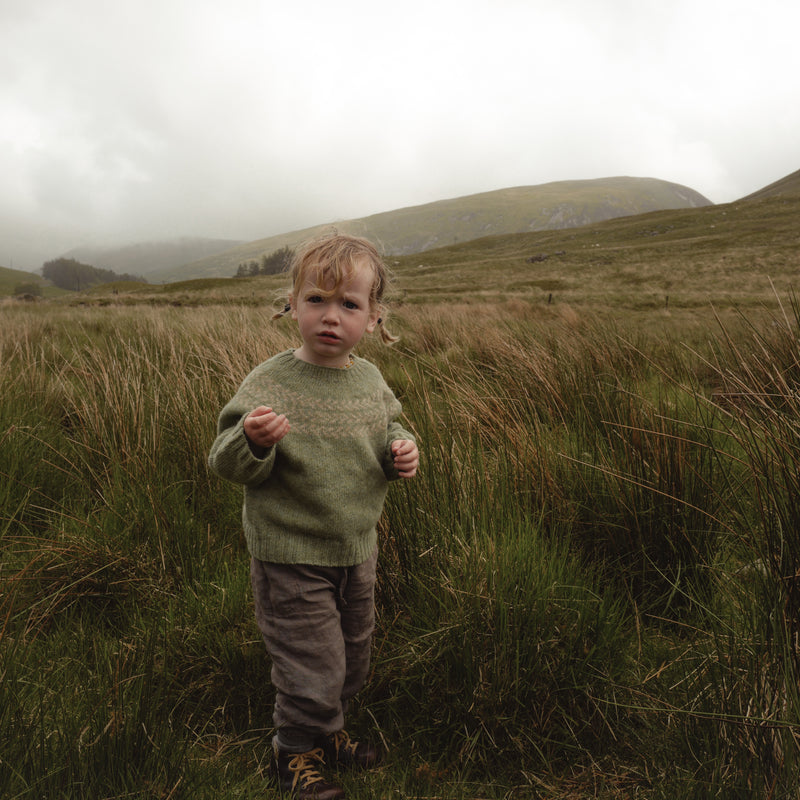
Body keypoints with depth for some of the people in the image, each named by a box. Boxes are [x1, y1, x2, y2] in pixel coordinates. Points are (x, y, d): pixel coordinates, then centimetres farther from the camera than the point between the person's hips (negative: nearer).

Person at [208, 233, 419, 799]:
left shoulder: (370, 380, -2)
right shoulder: (270, 383, -18)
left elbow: (388, 430, 15)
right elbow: (228, 466, -18)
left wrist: (401, 452, -7)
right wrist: (253, 441, -39)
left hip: (358, 550, 6)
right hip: (290, 556, -6)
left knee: (352, 654, 22)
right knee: (311, 665, 3)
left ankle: (328, 730, 49)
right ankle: (297, 752, 32)